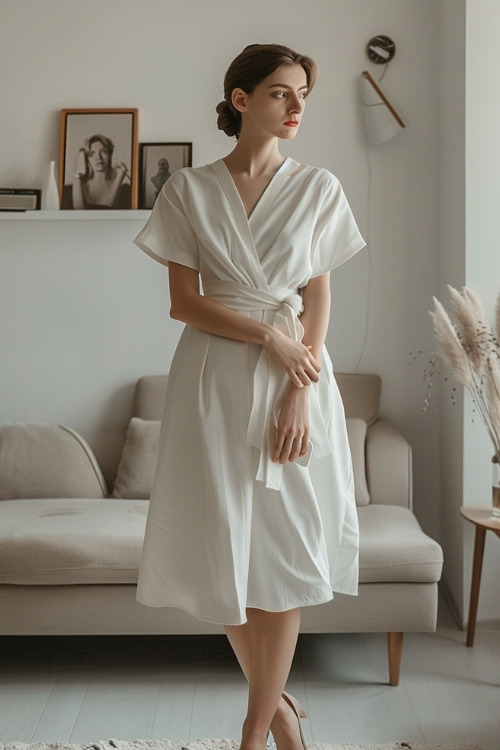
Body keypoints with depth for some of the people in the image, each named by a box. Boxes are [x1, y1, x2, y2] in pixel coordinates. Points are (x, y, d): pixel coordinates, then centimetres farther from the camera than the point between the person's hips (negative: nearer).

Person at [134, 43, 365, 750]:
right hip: (216, 379, 0)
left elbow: (319, 296, 1)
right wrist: (267, 333, -13)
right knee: (225, 550, 3)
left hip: (295, 374, 0)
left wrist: (299, 392, -9)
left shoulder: (319, 188, 4)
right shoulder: (189, 190, 1)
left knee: (287, 553, 0)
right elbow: (184, 301, -1)